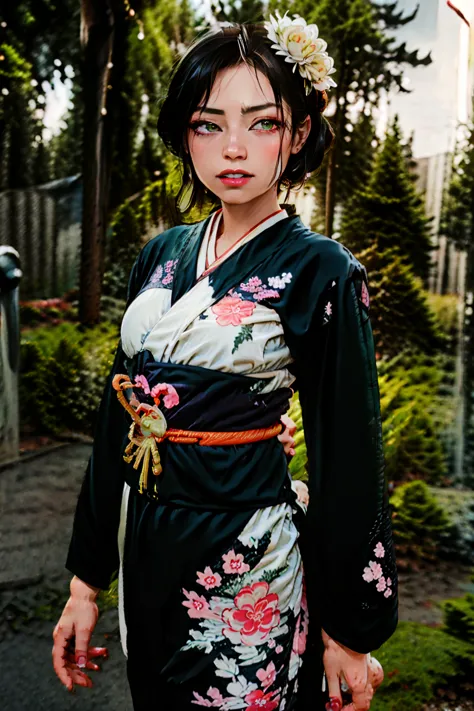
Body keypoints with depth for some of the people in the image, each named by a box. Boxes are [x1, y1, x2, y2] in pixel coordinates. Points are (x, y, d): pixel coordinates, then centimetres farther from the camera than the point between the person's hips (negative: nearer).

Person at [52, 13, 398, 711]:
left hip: (246, 571, -5)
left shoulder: (323, 273, -13)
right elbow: (118, 421, 5)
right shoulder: (160, 257, 3)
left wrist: (349, 632, -6)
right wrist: (86, 581, 7)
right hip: (145, 549, 6)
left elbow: (347, 463, -11)